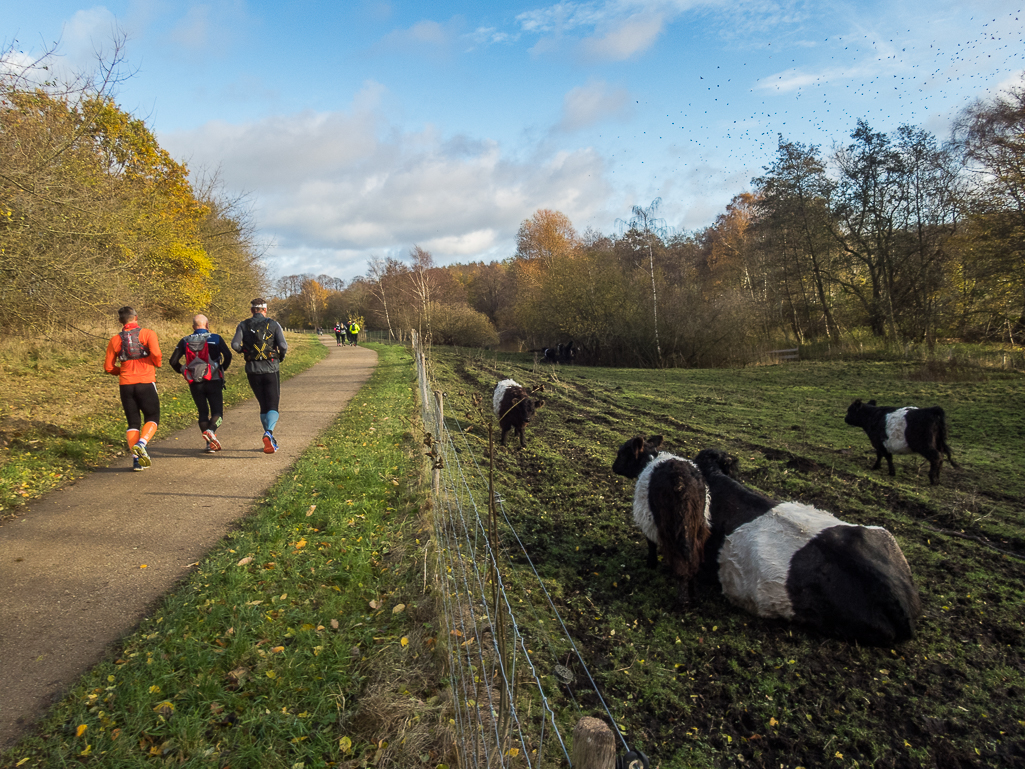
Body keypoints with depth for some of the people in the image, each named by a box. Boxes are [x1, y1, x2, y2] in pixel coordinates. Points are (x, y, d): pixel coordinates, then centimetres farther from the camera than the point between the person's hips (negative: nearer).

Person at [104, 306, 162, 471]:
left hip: (125, 385, 3)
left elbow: (108, 367, 9)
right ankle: (141, 443, -19)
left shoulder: (115, 339, 10)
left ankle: (136, 460, 3)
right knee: (152, 418, 9)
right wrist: (156, 364, 3)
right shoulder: (147, 333, -1)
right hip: (146, 382, -3)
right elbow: (155, 353, -17)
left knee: (133, 423, 10)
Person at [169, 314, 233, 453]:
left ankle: (210, 444, 6)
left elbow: (173, 361, 5)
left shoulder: (185, 341, 8)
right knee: (217, 413, 2)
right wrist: (222, 368, 6)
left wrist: (182, 371, 22)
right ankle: (211, 430, -28)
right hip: (213, 381, -2)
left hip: (195, 384, 3)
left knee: (203, 413, 13)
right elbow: (228, 355, -11)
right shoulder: (215, 338, 1)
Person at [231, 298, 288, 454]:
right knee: (272, 407, -1)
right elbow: (283, 346, -12)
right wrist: (281, 356, 8)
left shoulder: (243, 325, 4)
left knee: (263, 406, 16)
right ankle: (268, 433, -29)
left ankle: (271, 441, 20)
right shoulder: (274, 324, 0)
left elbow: (235, 344, -10)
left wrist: (244, 351, 11)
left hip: (252, 371, 3)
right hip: (271, 370, -2)